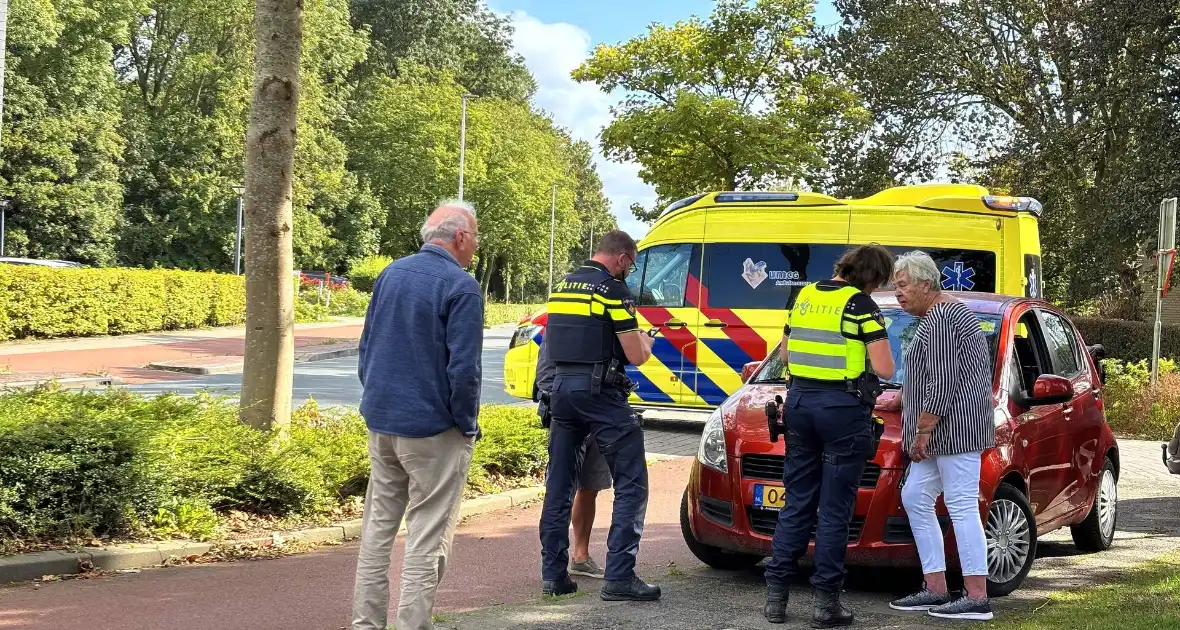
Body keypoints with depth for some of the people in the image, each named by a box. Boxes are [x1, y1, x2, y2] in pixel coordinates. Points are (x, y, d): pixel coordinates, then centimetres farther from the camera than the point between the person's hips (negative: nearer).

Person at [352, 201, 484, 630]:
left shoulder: (390, 274, 9)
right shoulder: (461, 287, -14)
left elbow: (366, 347, 15)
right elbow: (463, 368, -18)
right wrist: (468, 426, -7)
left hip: (380, 422, 7)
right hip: (432, 430, -7)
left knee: (378, 527, 14)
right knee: (427, 538, -1)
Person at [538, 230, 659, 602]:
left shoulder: (561, 287, 14)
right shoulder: (612, 289, -8)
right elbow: (636, 356, -8)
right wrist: (645, 341, 13)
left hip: (561, 386, 7)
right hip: (599, 391, -7)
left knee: (558, 484, 13)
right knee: (631, 484, -2)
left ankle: (553, 573, 14)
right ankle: (619, 577, -8)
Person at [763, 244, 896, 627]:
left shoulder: (804, 296, 10)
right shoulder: (861, 305, -10)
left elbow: (785, 354, 17)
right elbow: (884, 369, -12)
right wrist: (872, 355, 8)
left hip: (800, 400, 6)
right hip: (843, 408, -6)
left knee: (796, 502, 12)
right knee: (835, 509, 1)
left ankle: (775, 595, 11)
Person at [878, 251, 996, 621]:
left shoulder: (939, 319, -14)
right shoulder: (938, 315, 20)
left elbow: (942, 382, -20)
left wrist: (922, 430, -18)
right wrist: (900, 400, 38)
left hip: (956, 423, -11)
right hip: (943, 431, 11)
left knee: (961, 505, -10)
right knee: (915, 499, 12)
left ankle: (977, 599, -8)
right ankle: (936, 590, 13)